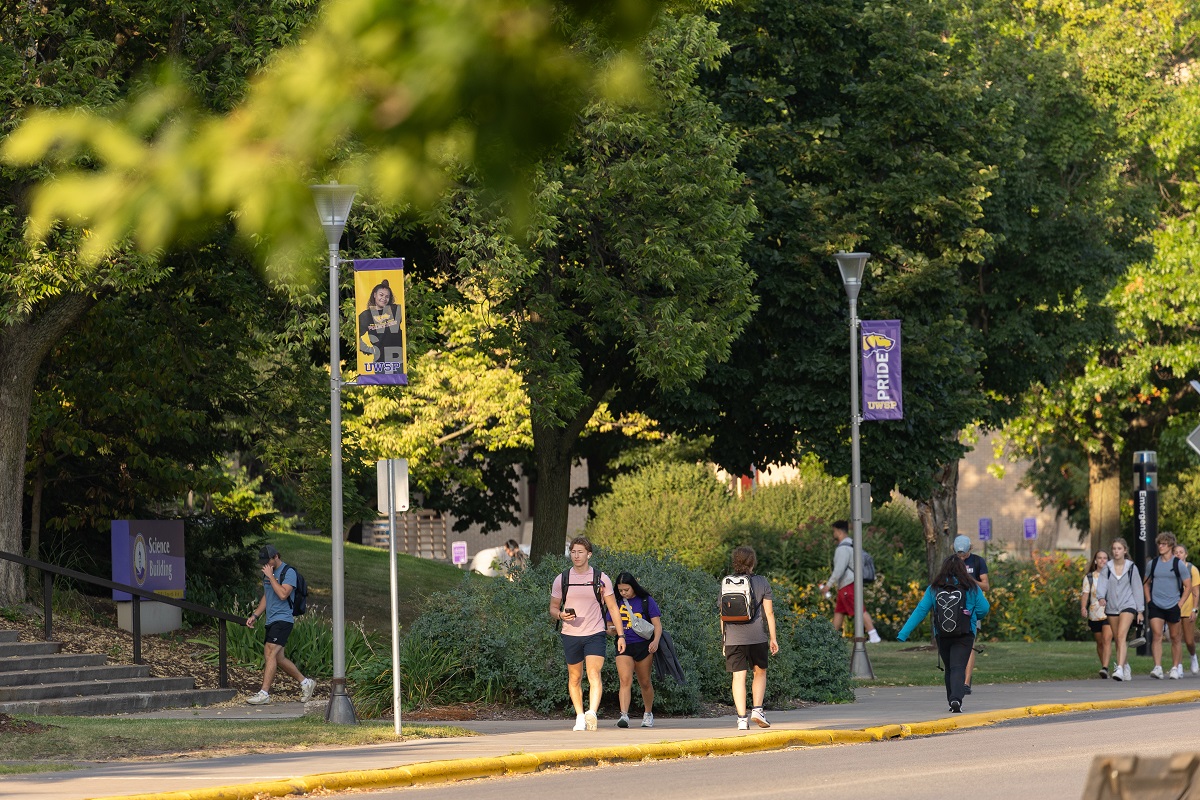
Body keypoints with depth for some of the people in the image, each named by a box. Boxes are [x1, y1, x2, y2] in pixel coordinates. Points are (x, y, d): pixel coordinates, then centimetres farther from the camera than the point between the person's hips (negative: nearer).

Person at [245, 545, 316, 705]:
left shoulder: (288, 572, -9)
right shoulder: (267, 573, 17)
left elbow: (283, 594, -22)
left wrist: (270, 576, -16)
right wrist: (255, 616, 18)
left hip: (283, 619, -9)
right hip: (271, 620, 9)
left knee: (271, 653, -17)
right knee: (278, 658, 8)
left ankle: (264, 693, -21)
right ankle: (305, 682, 20)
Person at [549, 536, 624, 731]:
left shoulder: (601, 579, 3)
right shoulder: (561, 580, 6)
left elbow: (613, 608, 8)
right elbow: (553, 608, 13)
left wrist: (620, 635, 2)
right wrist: (561, 615, -12)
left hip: (595, 634, -2)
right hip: (570, 635, 2)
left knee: (594, 674, -18)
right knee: (575, 678, 7)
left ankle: (592, 713, -30)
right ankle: (579, 717, 17)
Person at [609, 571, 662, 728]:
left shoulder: (646, 601, 0)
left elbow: (657, 624, -2)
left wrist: (656, 641, -20)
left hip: (643, 645, -1)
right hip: (624, 646, 1)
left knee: (644, 683, 11)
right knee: (625, 680, -17)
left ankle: (648, 713, 31)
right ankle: (624, 715, -26)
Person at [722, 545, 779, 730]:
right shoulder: (762, 583, -1)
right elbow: (769, 612, -1)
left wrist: (724, 640, 13)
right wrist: (773, 638, 5)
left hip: (733, 638, 1)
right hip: (756, 636, -1)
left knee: (739, 677, 1)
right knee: (760, 672, 18)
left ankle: (742, 718, -4)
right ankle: (757, 709, 3)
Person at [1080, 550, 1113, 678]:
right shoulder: (1089, 577, 8)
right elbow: (1085, 593, -1)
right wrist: (1083, 607, -17)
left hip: (1109, 613, -2)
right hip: (1094, 614, 2)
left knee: (1107, 639, -18)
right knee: (1100, 642, 11)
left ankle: (1105, 668, -27)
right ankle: (1103, 666, 25)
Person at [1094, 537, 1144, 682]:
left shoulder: (1131, 567, 1)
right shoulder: (1107, 568, 5)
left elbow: (1137, 588, 5)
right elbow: (1102, 583, -7)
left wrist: (1140, 610, 4)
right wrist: (1101, 597, -29)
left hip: (1127, 605, -4)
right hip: (1112, 607, 4)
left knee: (1121, 636, -20)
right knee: (1117, 639, 11)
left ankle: (1120, 669, -31)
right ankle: (1126, 667, 28)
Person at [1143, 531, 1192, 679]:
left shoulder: (1179, 565, -2)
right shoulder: (1152, 564, 7)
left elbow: (1188, 587, 2)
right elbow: (1146, 584, 20)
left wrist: (1180, 604, -6)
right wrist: (1148, 600, 7)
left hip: (1173, 606, -1)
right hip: (1155, 606, 1)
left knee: (1175, 638, 7)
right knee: (1156, 635, -12)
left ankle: (1176, 668, 17)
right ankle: (1157, 668, -19)